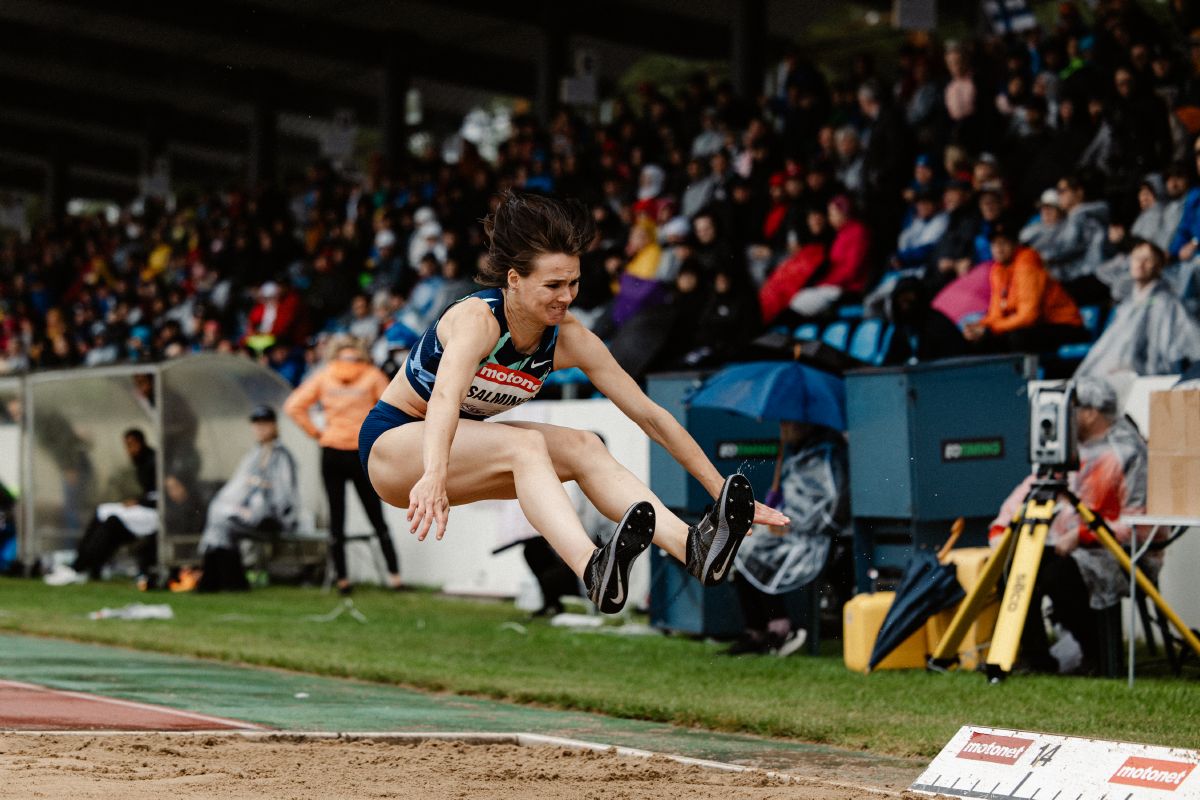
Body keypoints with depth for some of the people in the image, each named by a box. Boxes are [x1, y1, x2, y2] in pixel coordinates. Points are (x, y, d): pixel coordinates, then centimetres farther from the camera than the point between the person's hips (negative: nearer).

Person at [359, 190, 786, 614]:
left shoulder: (568, 338, -10)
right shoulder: (478, 319, -28)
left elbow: (649, 415, -6)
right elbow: (445, 396, -48)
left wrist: (720, 489, -9)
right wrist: (434, 477, -67)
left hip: (466, 447, 7)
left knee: (583, 446, -18)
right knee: (525, 443, -33)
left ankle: (692, 548, -38)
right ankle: (593, 568, -58)